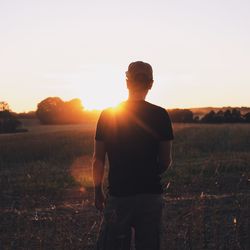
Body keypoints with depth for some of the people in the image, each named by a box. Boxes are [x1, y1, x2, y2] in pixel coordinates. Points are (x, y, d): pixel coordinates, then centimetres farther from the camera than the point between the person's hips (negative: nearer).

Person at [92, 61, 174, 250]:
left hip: (118, 194, 0)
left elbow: (98, 159, 2)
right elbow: (166, 161, -1)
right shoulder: (160, 115, -4)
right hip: (151, 194, 0)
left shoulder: (108, 115, -1)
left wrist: (98, 191, 14)